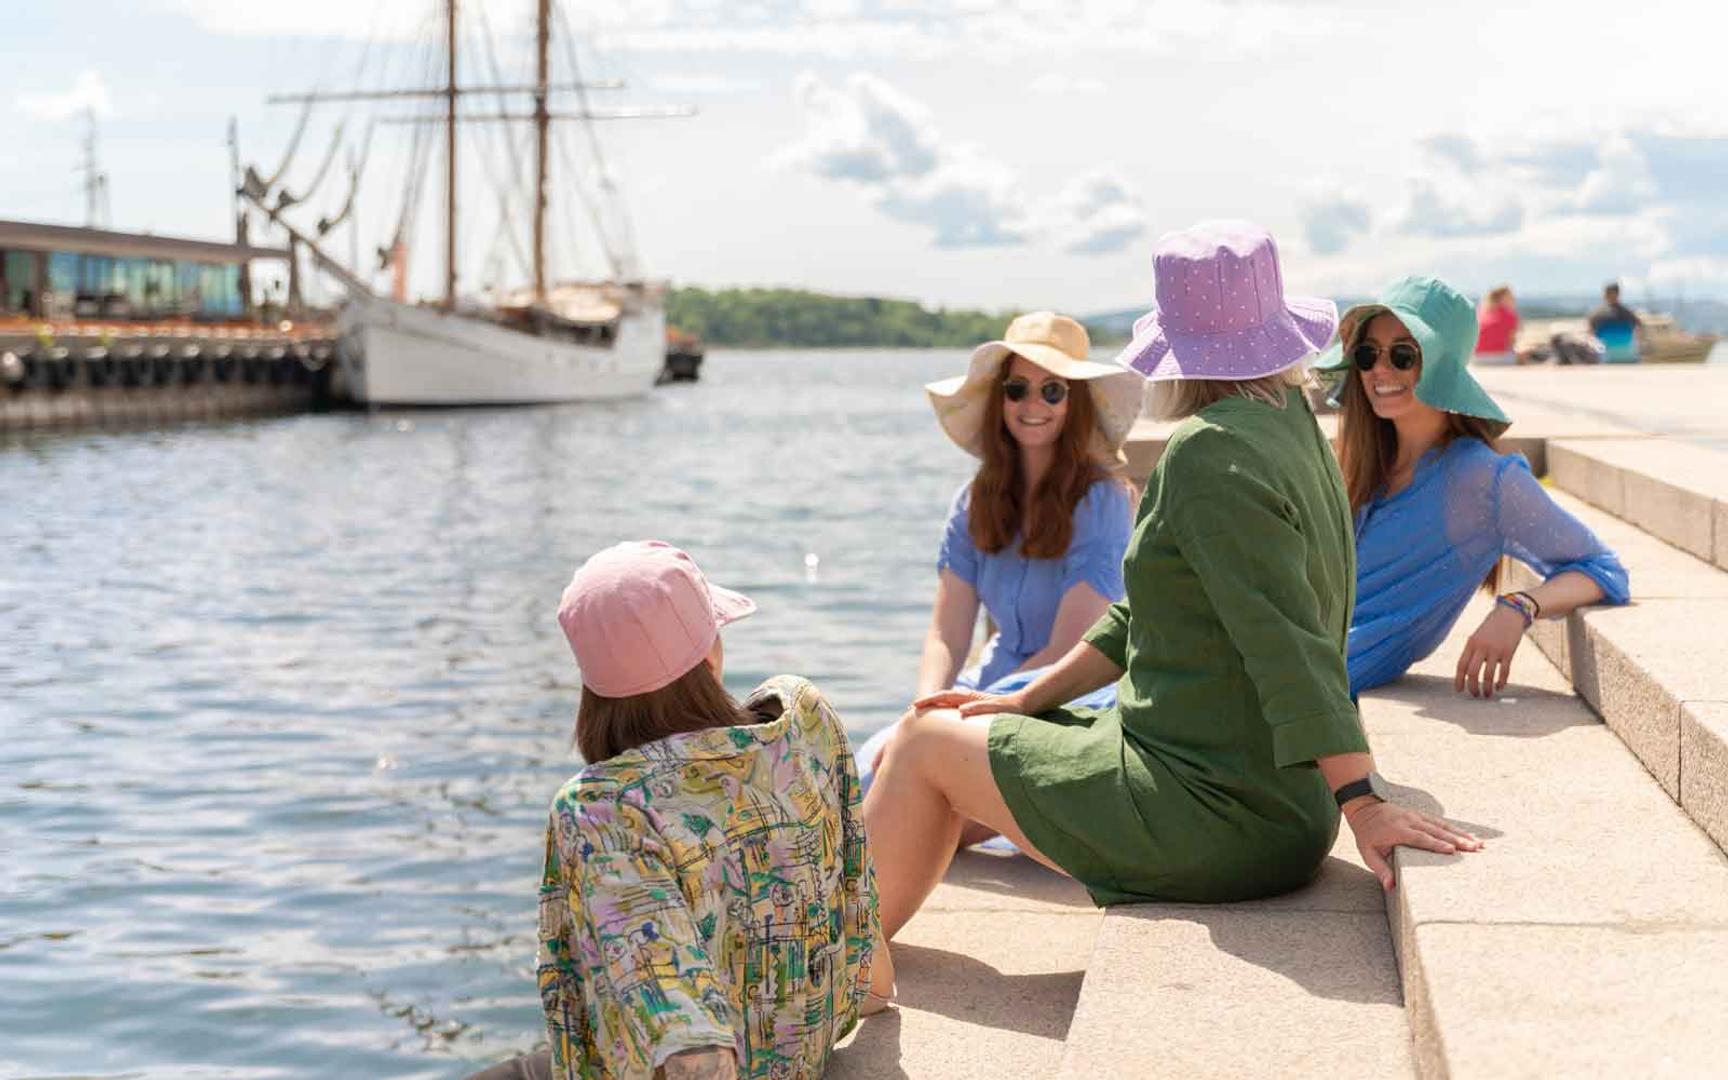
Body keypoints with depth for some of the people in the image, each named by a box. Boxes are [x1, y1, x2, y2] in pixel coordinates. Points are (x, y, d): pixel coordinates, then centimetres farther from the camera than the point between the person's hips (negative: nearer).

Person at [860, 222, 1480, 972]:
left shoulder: (1209, 454, -21)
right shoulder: (1292, 426, 10)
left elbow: (1288, 640, -28)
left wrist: (1361, 802, -32)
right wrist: (1027, 701, 15)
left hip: (1221, 818, -9)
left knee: (926, 745, 6)